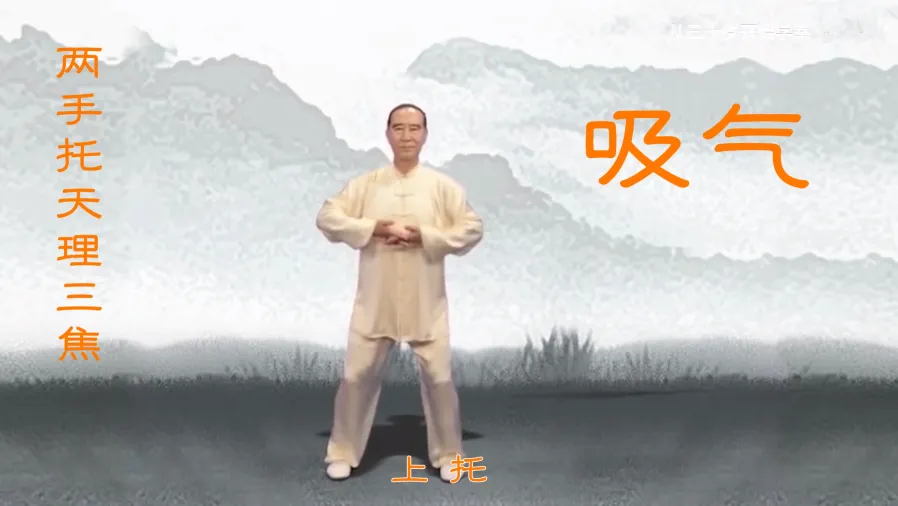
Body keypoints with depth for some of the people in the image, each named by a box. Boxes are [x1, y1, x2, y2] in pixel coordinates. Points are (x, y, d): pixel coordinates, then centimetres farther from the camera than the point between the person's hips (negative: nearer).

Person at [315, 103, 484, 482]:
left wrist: (423, 236, -16)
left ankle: (447, 455, 22)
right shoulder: (365, 184, 2)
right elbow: (327, 218, -5)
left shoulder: (443, 186, 1)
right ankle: (343, 452, 22)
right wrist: (378, 228, -16)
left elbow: (472, 229, -4)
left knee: (438, 377, 3)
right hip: (376, 300, 1)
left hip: (425, 302, 0)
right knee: (358, 376, 4)